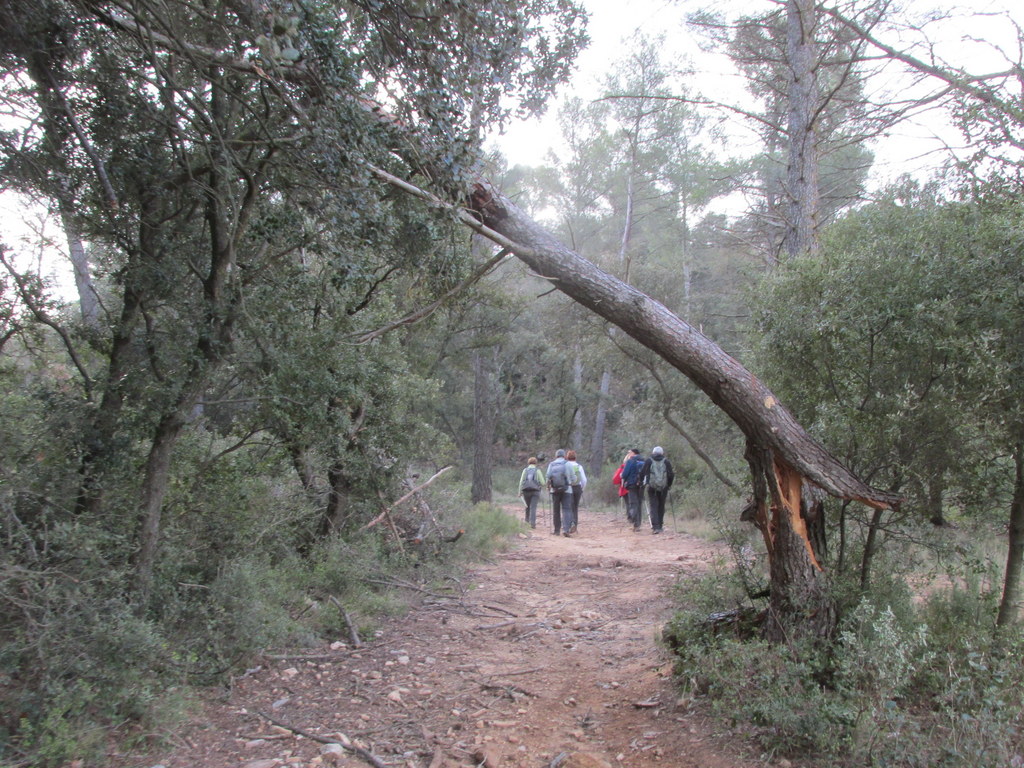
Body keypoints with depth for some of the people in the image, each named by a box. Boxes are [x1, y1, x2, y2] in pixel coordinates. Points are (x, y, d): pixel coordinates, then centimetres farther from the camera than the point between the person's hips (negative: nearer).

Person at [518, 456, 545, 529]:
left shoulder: (525, 470, 9)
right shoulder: (538, 470, 3)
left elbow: (521, 481, 4)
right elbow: (542, 482, 0)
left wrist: (520, 492, 7)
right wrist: (541, 486, 21)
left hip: (526, 490, 2)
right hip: (535, 491, -2)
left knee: (528, 506, 17)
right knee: (533, 507, -6)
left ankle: (527, 521, 20)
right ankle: (532, 523, -17)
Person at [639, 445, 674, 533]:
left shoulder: (648, 461, 1)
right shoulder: (666, 462, 3)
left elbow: (642, 473, -2)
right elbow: (671, 475, 1)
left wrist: (641, 482, 13)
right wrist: (669, 485, 13)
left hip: (651, 488, -1)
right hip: (663, 488, 1)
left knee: (653, 506, 0)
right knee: (661, 507, 13)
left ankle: (655, 526, -13)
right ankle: (659, 526, 18)